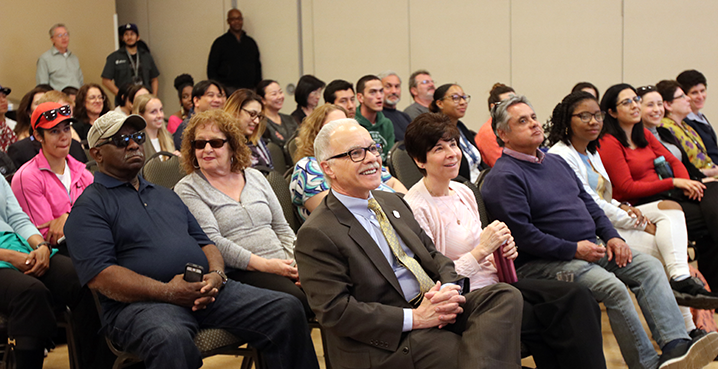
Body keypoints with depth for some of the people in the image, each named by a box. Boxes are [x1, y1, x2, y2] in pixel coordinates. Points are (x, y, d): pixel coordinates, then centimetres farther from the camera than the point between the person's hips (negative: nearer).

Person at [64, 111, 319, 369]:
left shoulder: (166, 195, 28)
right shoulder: (89, 206, 4)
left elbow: (203, 242, 25)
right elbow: (98, 275, -10)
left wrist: (216, 275, 0)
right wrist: (168, 292, -18)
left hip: (204, 291, 7)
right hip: (141, 303, -6)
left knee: (287, 310, -11)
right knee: (171, 341, -42)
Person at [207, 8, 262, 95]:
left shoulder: (251, 42, 17)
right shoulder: (220, 42, 7)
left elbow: (257, 67, 19)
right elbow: (211, 69, 5)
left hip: (249, 89, 3)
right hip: (228, 89, -3)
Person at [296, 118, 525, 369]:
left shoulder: (393, 202, 18)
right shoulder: (316, 235, -7)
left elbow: (432, 255, 20)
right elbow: (335, 311, -14)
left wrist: (449, 290, -5)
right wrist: (415, 318, -19)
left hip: (437, 308, 8)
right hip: (389, 342, -8)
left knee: (506, 296, -20)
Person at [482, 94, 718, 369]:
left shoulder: (554, 161, 20)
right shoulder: (503, 177, -9)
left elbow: (587, 201, 22)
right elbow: (522, 233, -17)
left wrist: (611, 236, 5)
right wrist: (573, 250, -17)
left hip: (590, 248, 9)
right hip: (543, 262, -9)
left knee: (649, 266, -10)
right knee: (611, 286, -30)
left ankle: (676, 345, -23)